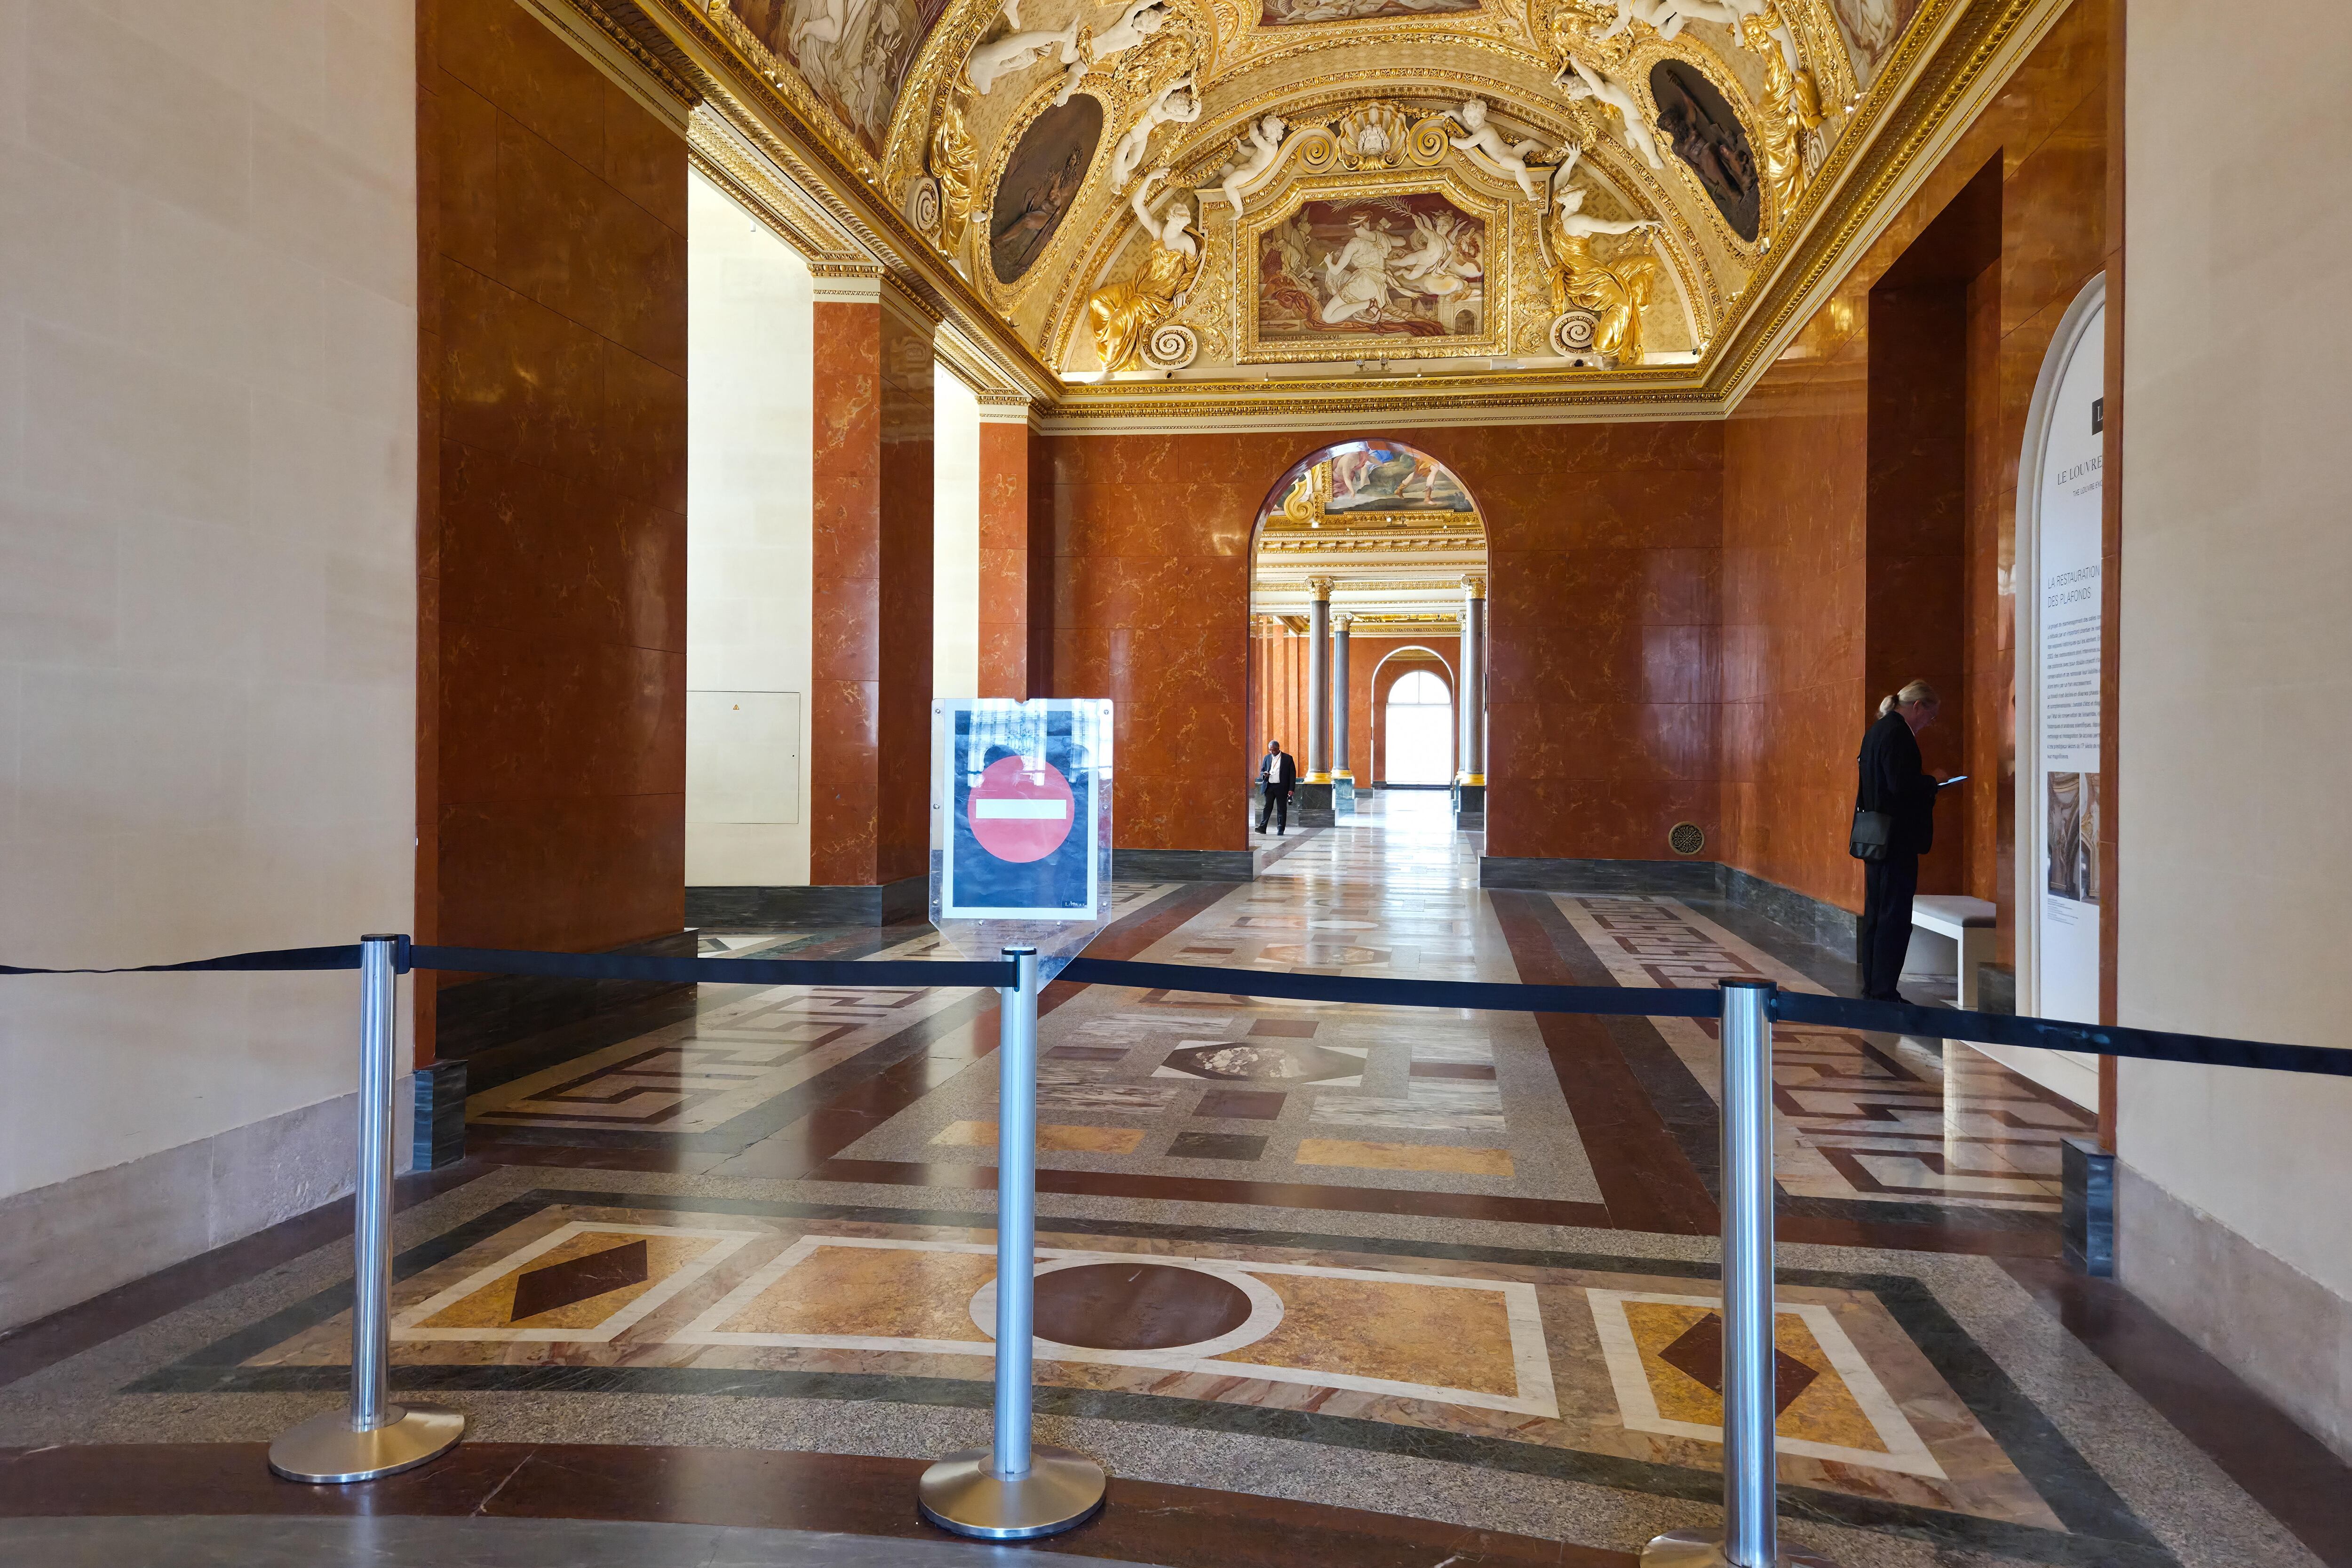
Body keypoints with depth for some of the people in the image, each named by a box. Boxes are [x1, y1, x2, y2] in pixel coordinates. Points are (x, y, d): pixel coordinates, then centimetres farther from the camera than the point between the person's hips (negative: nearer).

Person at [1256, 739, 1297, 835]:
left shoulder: (1288, 758, 0)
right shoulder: (1267, 758, 11)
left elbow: (1293, 774, 0)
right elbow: (1262, 770, 19)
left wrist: (1291, 789, -7)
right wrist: (1264, 774, -7)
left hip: (1281, 787, -3)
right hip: (1269, 786, 3)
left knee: (1282, 808, 2)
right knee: (1267, 807, -3)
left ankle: (1281, 830, 7)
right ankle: (1262, 827, -8)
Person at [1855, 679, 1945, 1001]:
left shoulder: (1878, 729, 15)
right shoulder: (1897, 733, -15)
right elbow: (1901, 784, -23)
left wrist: (1924, 783, 11)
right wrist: (1932, 782, -7)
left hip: (1875, 838, 10)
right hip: (1896, 838, -10)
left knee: (1876, 912, 14)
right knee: (1895, 917, -5)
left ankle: (1873, 987, 20)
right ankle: (1884, 992, -2)